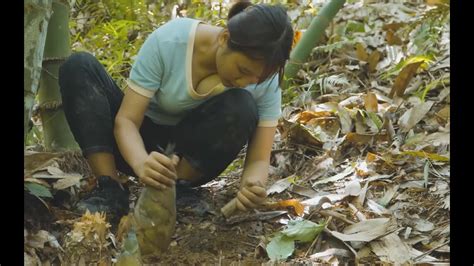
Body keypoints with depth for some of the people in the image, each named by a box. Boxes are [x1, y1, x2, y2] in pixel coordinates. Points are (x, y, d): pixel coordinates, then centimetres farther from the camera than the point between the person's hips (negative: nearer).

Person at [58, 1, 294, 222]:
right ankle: (111, 189, -25)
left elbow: (259, 159, -19)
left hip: (192, 156, 0)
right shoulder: (167, 42, -27)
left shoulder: (264, 79, -22)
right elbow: (126, 120, -26)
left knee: (241, 108, -31)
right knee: (79, 67, -23)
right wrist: (141, 163, -48)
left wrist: (253, 186, -44)